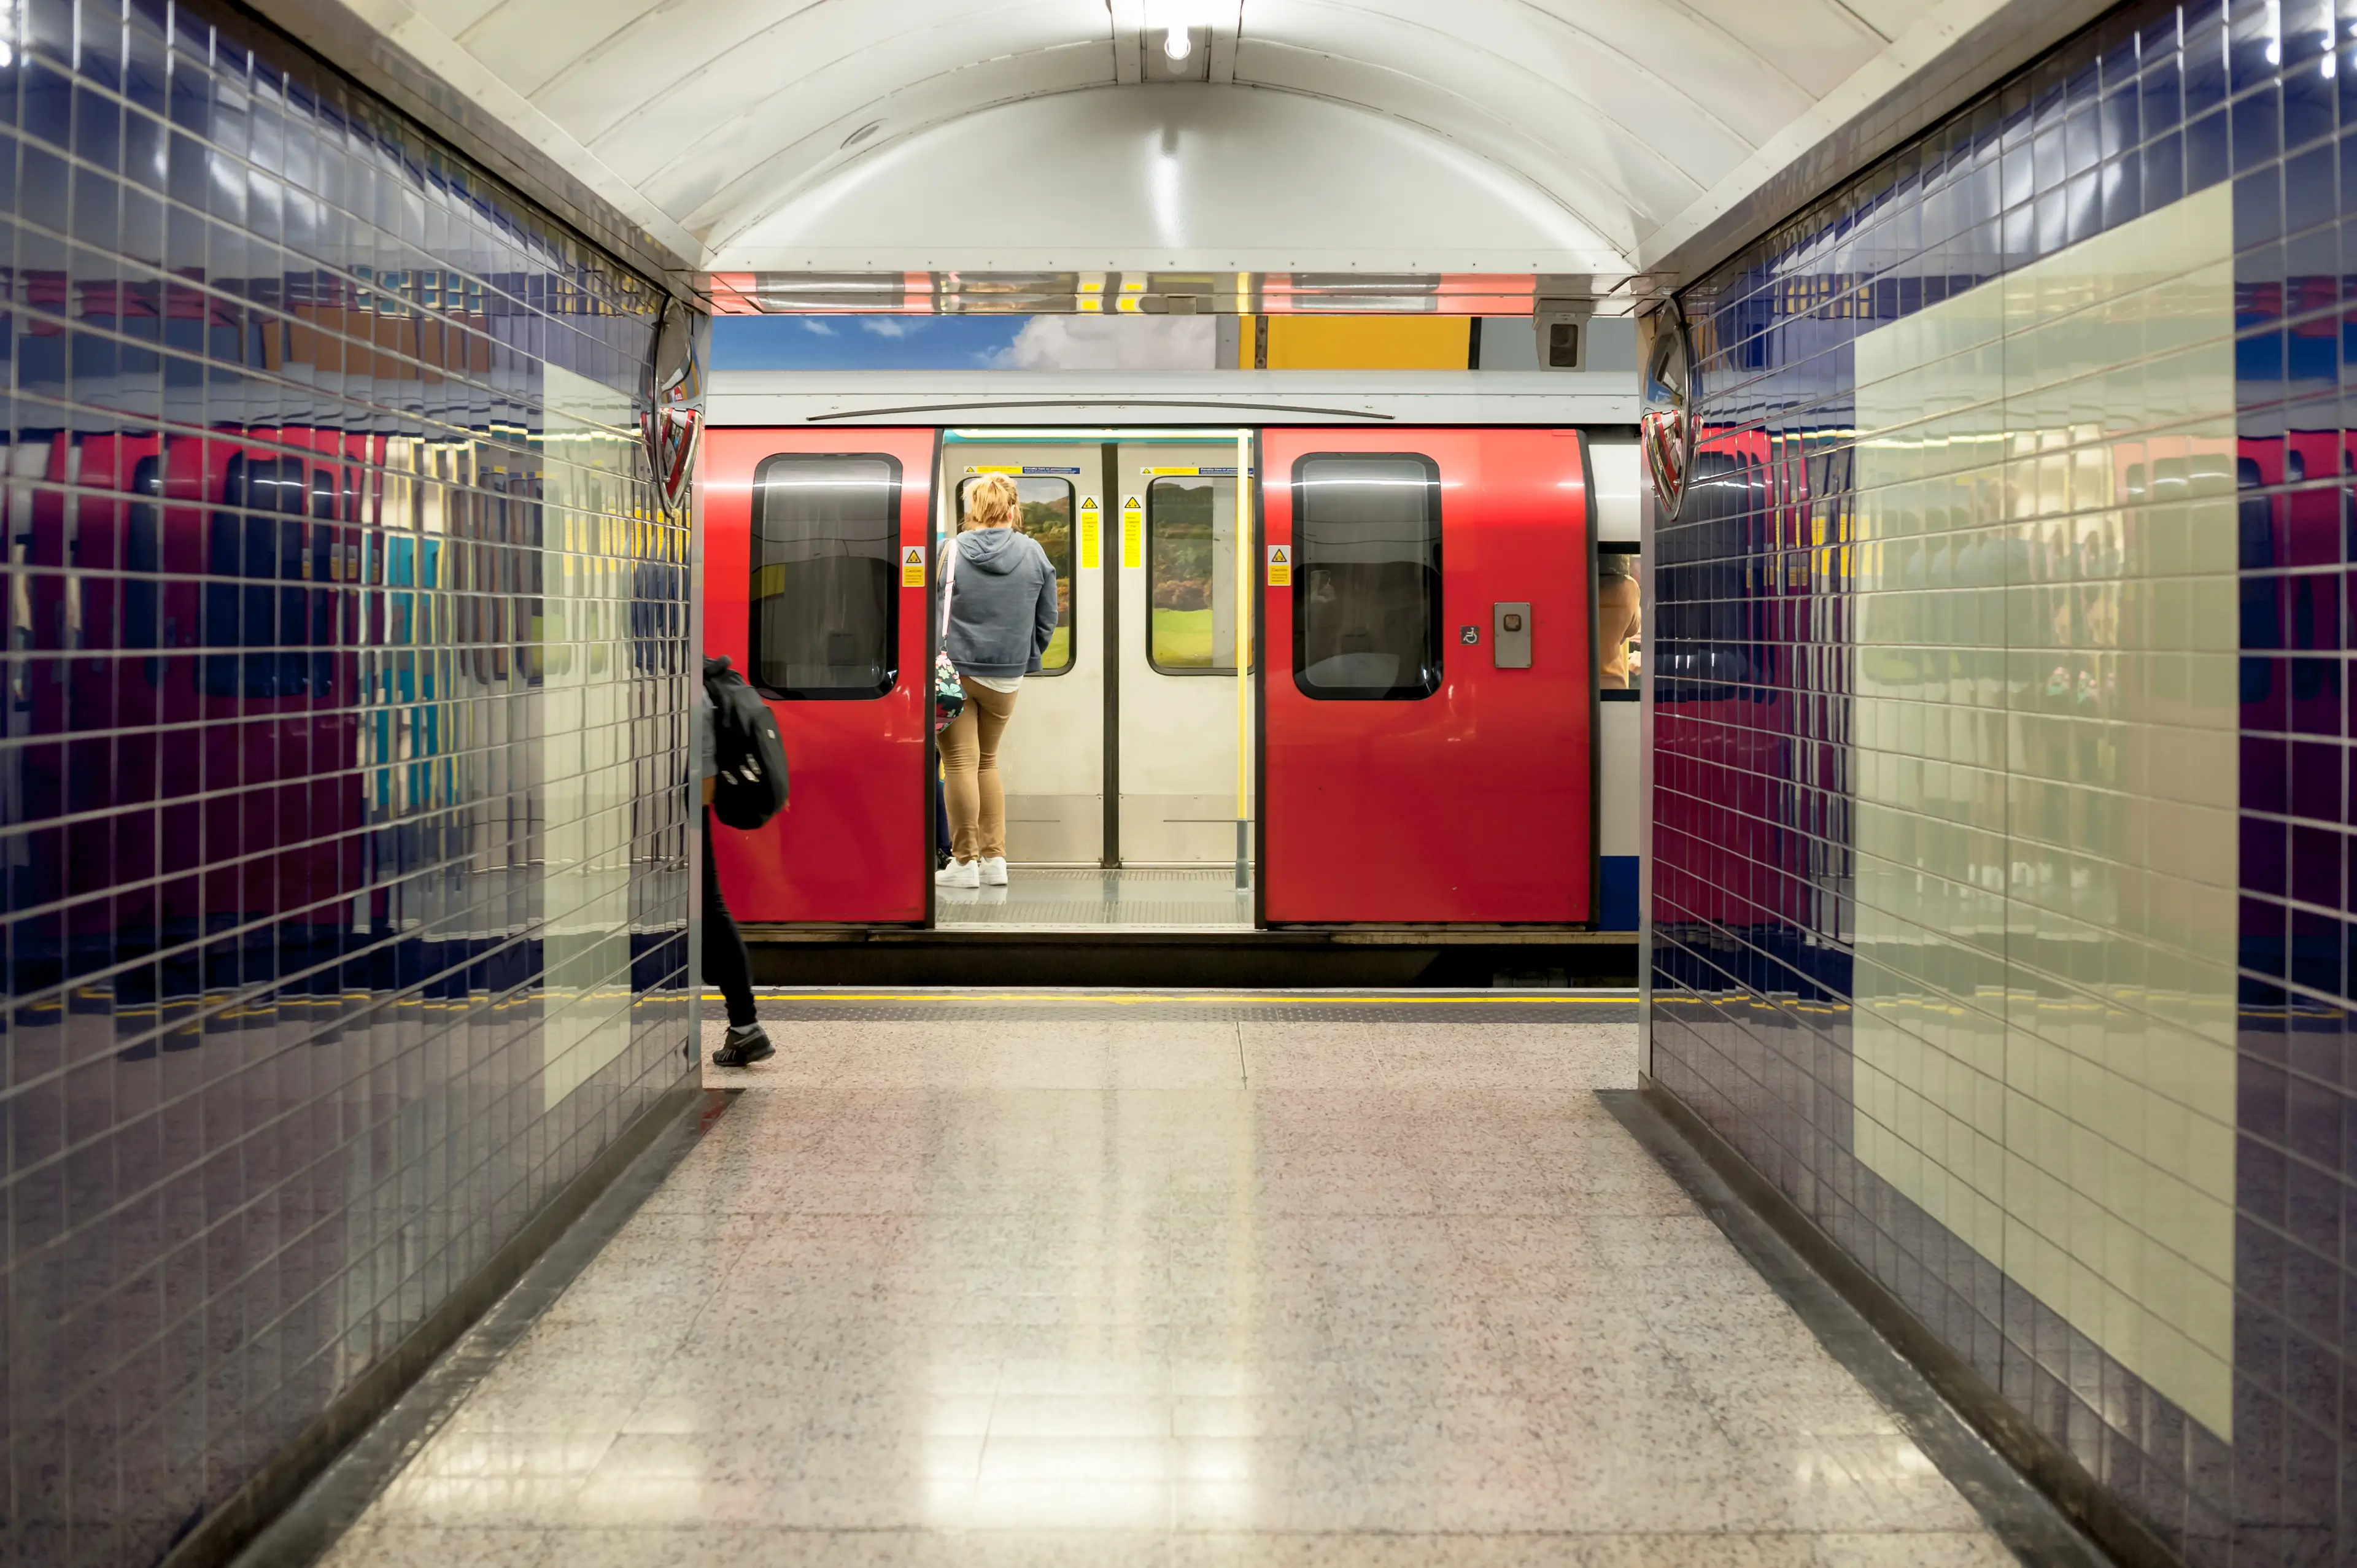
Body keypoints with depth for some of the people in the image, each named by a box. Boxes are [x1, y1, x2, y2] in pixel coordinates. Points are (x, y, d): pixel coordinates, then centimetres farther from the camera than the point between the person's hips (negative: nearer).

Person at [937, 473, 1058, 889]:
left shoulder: (950, 552, -8)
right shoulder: (1033, 554, 0)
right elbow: (1047, 619, 6)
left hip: (955, 671, -3)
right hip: (1007, 676, 3)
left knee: (961, 763, 1)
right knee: (987, 762, 17)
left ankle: (965, 862, 1)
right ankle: (994, 858, 14)